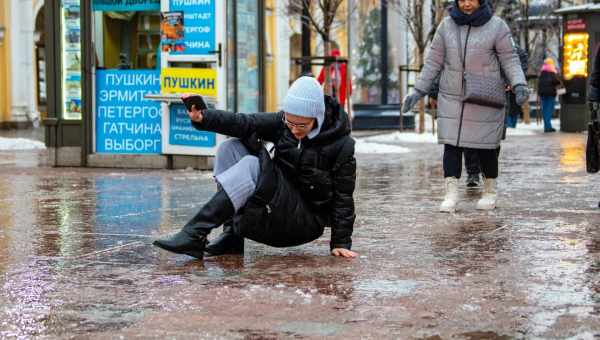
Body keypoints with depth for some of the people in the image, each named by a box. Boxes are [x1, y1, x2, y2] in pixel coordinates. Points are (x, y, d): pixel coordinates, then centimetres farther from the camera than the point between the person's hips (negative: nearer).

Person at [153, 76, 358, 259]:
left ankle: (194, 234, -30)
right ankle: (232, 235, -12)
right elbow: (245, 123, -12)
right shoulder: (282, 122, -1)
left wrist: (341, 243, -13)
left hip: (306, 221, -6)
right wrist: (202, 118, -25)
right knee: (231, 148, -7)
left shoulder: (341, 145, -14)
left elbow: (343, 198, -11)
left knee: (251, 166, -28)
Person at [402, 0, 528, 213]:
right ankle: (451, 194, -4)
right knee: (452, 144, -5)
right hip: (452, 99, 2)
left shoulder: (497, 26, -3)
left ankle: (490, 192, 22)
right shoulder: (447, 25, 3)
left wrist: (519, 84, -18)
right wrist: (419, 91, 4)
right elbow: (434, 61, 7)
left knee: (486, 146, 4)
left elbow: (509, 60, -2)